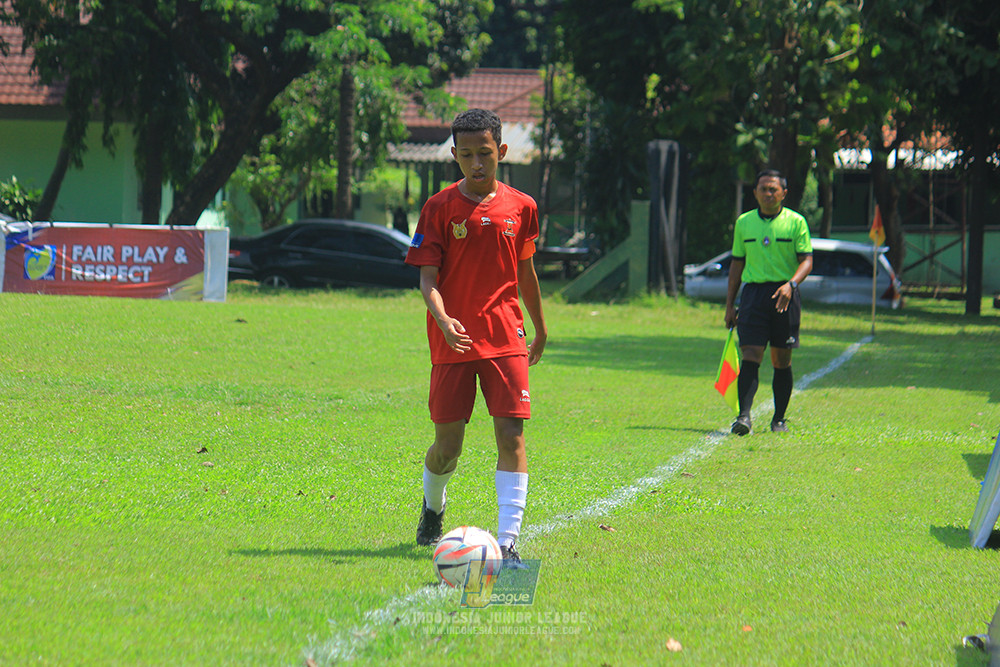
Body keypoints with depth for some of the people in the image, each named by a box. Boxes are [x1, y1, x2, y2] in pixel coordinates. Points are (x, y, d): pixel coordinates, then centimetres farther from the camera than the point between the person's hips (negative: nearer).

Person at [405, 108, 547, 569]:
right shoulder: (440, 208, -3)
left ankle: (508, 542, -15)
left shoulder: (520, 207, 5)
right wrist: (442, 320, -25)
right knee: (447, 444, 5)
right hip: (453, 340, -1)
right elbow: (427, 277, -7)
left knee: (511, 434, -12)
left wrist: (540, 329, 27)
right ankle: (432, 506, 38)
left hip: (505, 338, 1)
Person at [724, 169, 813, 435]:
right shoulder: (743, 223, 10)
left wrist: (791, 284, -22)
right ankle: (744, 415, -18)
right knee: (750, 356, -11)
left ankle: (779, 418, 15)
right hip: (753, 293, 1)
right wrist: (729, 304, 12)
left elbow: (806, 260, -4)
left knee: (782, 361, 4)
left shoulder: (795, 222, 2)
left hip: (784, 296, -1)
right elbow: (737, 263, 15)